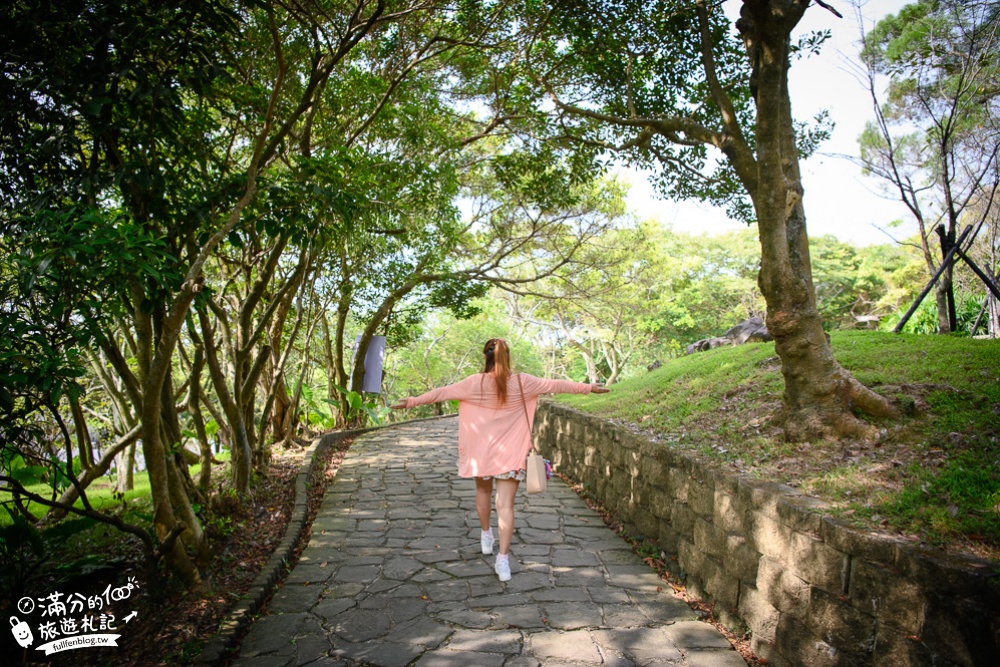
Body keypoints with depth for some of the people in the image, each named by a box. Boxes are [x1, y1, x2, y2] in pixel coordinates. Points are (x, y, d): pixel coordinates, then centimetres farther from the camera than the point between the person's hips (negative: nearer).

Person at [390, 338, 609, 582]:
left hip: (481, 452, 1)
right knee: (505, 505, 0)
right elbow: (555, 385, 1)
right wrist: (589, 387, 12)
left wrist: (412, 401, 6)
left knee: (483, 491, 26)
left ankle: (486, 535, 42)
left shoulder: (475, 383, -10)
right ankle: (503, 559, -3)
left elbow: (443, 392, -5)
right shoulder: (522, 382, -7)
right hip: (511, 454, 0)